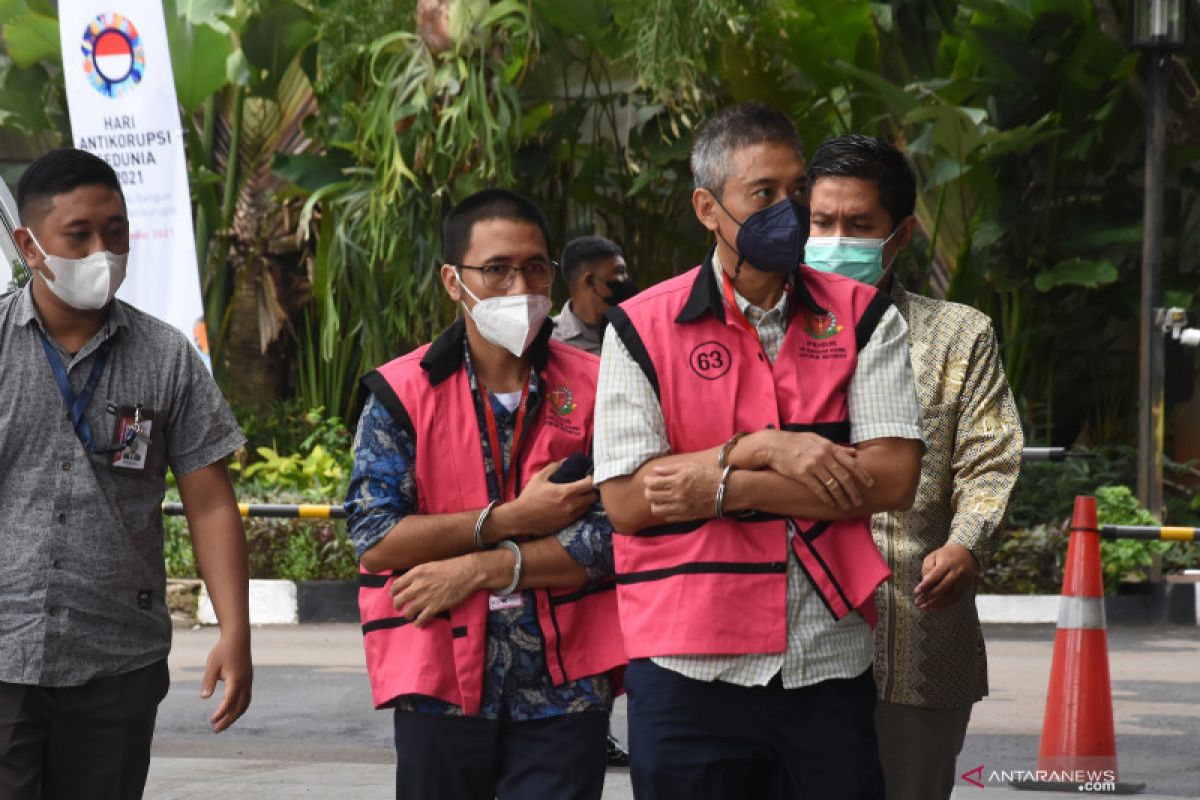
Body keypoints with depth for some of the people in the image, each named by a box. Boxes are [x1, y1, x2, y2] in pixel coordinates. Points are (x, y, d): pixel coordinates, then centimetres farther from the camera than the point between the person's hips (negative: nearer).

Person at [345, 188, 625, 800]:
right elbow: (373, 538, -8)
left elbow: (614, 539, -6)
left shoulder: (591, 390, 3)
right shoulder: (402, 394, 2)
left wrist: (479, 569, -13)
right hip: (441, 684, 0)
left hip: (563, 691, 0)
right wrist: (509, 520, -12)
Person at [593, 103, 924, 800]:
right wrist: (764, 448, -14)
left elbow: (894, 477, -6)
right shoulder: (643, 329, 3)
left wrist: (721, 488, -11)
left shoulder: (864, 318, 6)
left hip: (830, 666, 1)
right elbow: (627, 501, -6)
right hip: (690, 668, -1)